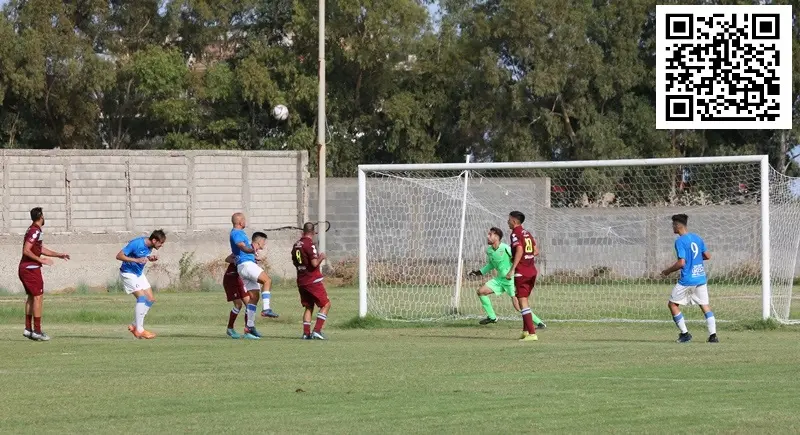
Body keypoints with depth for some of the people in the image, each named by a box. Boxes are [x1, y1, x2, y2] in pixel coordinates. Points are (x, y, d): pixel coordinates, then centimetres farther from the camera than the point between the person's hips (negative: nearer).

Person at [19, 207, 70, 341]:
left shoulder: (33, 230, 15)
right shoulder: (35, 231, -16)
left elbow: (41, 249, 24)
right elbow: (26, 251, -23)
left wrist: (58, 255, 25)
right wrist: (41, 260, -20)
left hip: (24, 268, 10)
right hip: (31, 268, -10)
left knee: (31, 297, 15)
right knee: (38, 297, -7)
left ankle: (28, 329, 17)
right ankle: (37, 331, -8)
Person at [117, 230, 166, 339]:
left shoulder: (149, 246, -2)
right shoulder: (136, 244, -26)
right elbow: (119, 256, -24)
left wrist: (150, 258, -6)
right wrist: (136, 260, -33)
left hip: (139, 273, 9)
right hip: (128, 273, -9)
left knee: (151, 299, 2)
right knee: (142, 297, -20)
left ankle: (135, 326, 10)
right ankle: (139, 330, -15)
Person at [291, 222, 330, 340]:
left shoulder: (296, 245, 8)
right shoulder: (310, 244, -15)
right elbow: (314, 263, -20)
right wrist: (321, 258, 0)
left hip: (301, 281, 8)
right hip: (313, 280, -8)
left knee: (308, 306, 15)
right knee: (326, 304, 0)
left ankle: (306, 333, 6)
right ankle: (317, 330, -10)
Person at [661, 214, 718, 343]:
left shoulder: (680, 241, -12)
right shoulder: (697, 238, 9)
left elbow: (681, 263, -18)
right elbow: (707, 256, 13)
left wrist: (668, 271, -4)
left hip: (687, 280, -6)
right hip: (701, 278, 6)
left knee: (672, 304, 9)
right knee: (705, 305, 9)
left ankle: (685, 333, 5)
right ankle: (713, 335, -2)